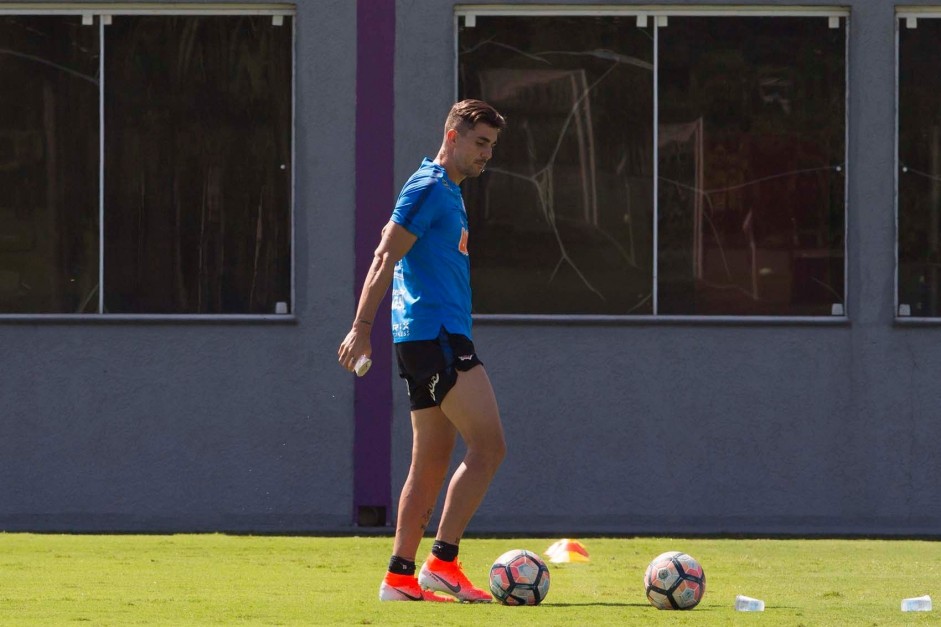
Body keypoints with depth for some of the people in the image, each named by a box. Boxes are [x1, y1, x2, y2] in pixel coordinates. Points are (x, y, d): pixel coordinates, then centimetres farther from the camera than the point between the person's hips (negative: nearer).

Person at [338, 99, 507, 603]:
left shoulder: (446, 190, 21)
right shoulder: (429, 186, -9)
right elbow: (385, 258, -15)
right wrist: (362, 327, -21)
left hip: (427, 337, 10)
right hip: (435, 334, -10)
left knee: (432, 462, 9)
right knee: (488, 446, -13)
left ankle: (400, 576, 9)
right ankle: (443, 562, -15)